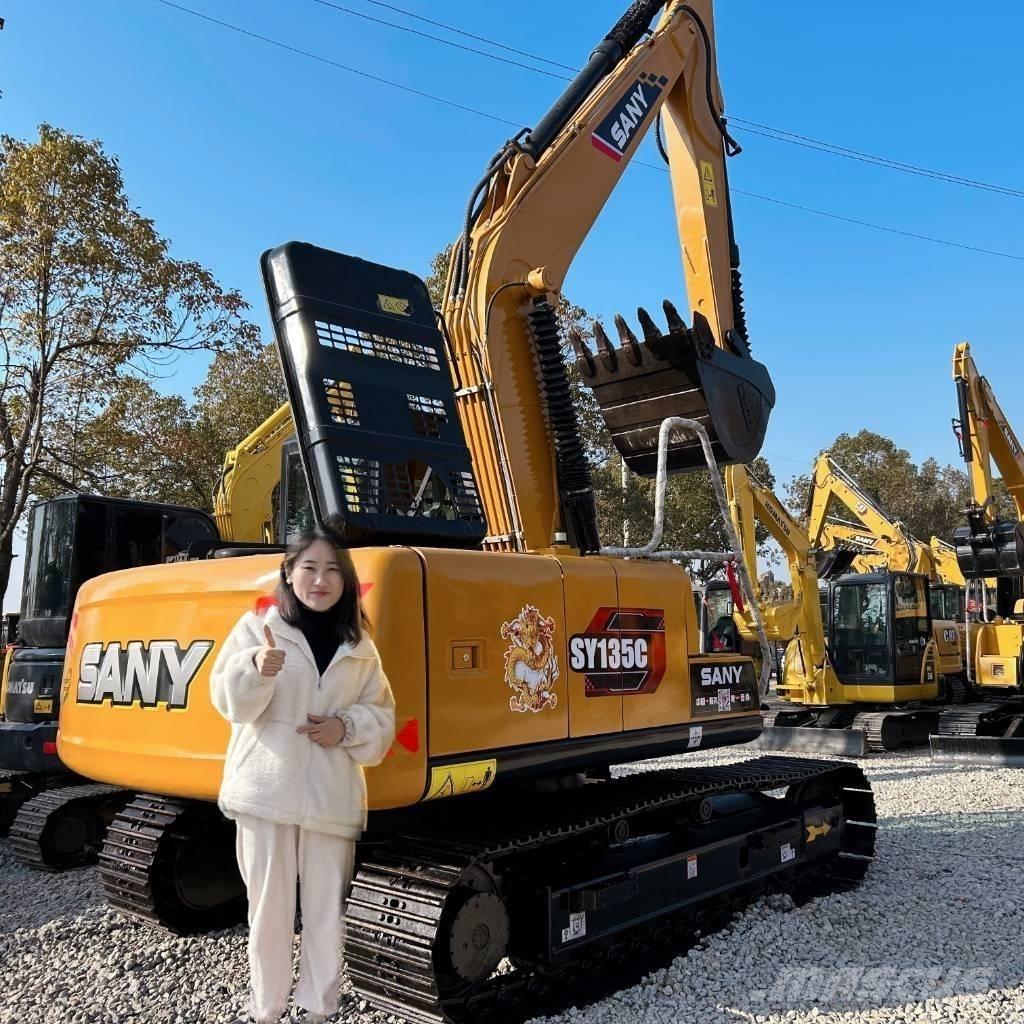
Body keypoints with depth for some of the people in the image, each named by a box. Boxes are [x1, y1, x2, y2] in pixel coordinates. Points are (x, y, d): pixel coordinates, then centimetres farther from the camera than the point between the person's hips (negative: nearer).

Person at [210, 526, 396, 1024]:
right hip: (267, 789, -2)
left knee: (326, 909, 8)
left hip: (331, 795, 2)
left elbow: (382, 715, 13)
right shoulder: (258, 627, 2)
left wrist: (346, 727, -8)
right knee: (269, 906, 4)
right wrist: (255, 669, -26)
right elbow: (228, 700, -6)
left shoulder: (359, 646, 10)